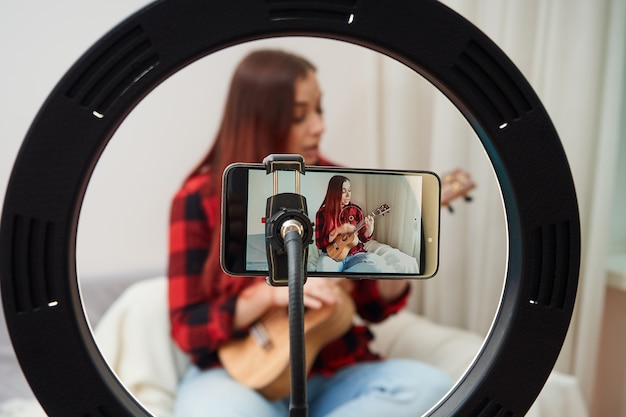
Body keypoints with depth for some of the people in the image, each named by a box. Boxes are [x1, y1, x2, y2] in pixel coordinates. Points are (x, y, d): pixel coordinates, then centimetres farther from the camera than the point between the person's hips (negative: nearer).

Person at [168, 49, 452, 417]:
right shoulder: (200, 199, -9)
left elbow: (373, 306, 3)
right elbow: (187, 328, -10)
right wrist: (271, 293, -24)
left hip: (334, 373, 5)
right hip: (244, 373, -4)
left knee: (429, 386, -23)